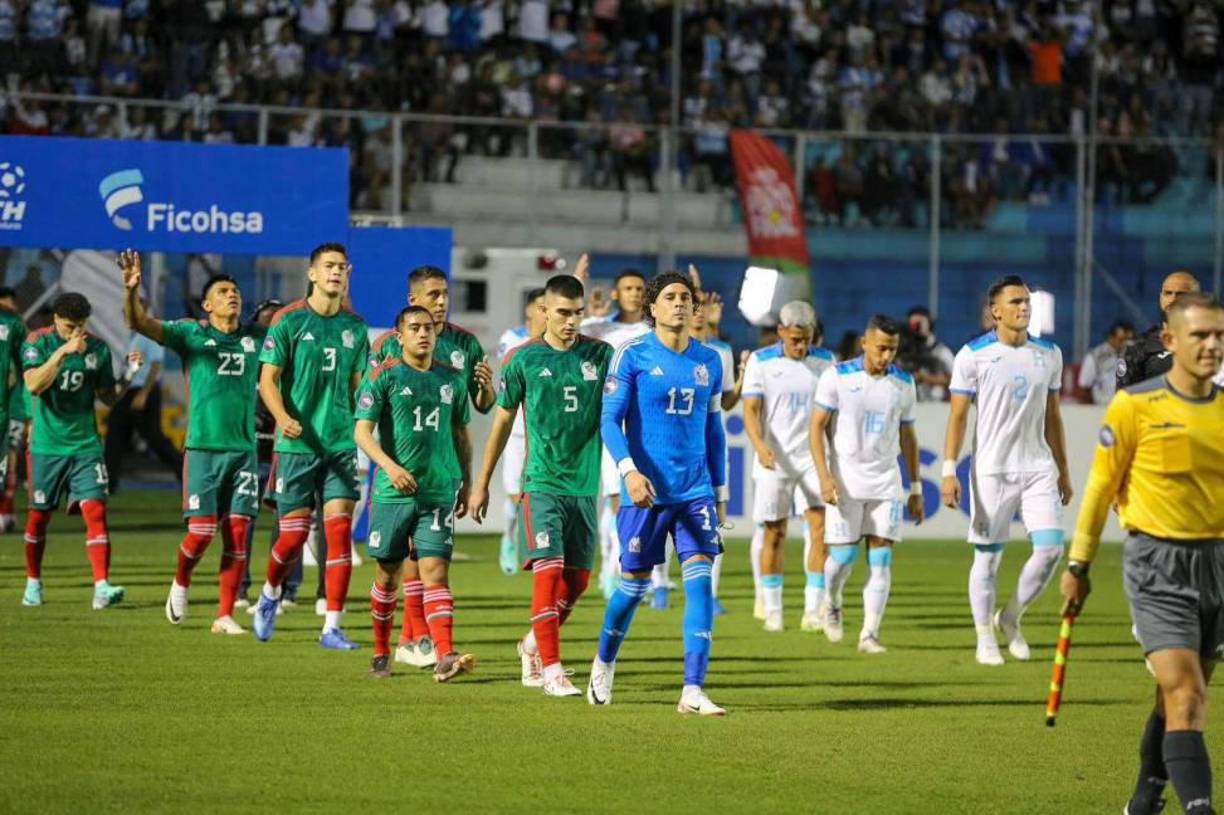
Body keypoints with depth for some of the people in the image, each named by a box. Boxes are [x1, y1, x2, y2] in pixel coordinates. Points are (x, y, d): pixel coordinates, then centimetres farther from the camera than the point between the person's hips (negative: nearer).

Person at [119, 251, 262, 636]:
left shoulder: (255, 339, 11)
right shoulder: (190, 334, 1)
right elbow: (139, 323, -12)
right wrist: (131, 290, -31)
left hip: (244, 449, 3)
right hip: (203, 447, -3)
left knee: (237, 534, -2)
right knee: (202, 531, -8)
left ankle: (225, 615, 5)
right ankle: (181, 582, 23)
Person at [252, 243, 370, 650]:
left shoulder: (355, 327, 9)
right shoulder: (289, 320, -3)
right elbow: (268, 379, -6)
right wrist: (284, 418, -23)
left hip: (341, 445, 3)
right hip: (297, 444, -3)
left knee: (339, 530, -6)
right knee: (293, 534, 0)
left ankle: (332, 627, -3)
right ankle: (270, 594, 31)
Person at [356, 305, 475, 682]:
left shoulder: (453, 378, 10)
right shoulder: (383, 376, -3)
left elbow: (461, 435, 20)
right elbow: (363, 431, -10)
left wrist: (466, 484, 19)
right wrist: (390, 466, -24)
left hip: (440, 491, 2)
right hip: (393, 491, -2)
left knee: (435, 571, -10)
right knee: (387, 575, 8)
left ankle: (446, 656, -20)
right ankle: (381, 653, 24)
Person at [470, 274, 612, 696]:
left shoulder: (600, 355, 4)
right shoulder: (524, 359, -1)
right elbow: (502, 423, 8)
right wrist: (482, 484, 11)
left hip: (585, 483, 3)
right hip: (542, 482, -3)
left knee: (577, 578, 8)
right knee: (549, 570, -15)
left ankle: (533, 645, 31)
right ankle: (551, 669, -14)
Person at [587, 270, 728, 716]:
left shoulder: (709, 361, 10)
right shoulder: (632, 356, -4)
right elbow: (609, 419, -9)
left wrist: (720, 494, 18)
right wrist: (629, 470, -24)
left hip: (696, 491, 3)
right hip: (647, 491, -3)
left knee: (700, 581, -10)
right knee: (635, 583, 5)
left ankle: (693, 690, -12)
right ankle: (604, 664, 32)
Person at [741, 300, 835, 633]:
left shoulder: (824, 362, 6)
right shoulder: (760, 362, -2)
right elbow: (751, 410, -9)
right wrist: (760, 446, -26)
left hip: (813, 459, 2)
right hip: (774, 461, -2)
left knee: (821, 527, -11)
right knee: (774, 534, 3)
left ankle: (813, 611, -11)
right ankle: (772, 612, 12)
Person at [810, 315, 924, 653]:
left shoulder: (904, 383, 5)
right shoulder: (837, 377, -6)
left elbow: (907, 437, 14)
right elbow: (817, 426, -5)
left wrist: (916, 489, 13)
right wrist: (824, 476, -15)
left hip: (886, 482, 3)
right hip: (846, 479, -3)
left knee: (881, 559, -5)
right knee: (843, 555, -4)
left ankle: (869, 634, -3)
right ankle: (831, 603, 28)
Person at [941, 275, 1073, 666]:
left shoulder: (1048, 354, 9)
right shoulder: (973, 355, -5)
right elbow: (957, 416, -5)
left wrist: (1063, 471, 17)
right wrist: (949, 471, -12)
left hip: (1038, 468, 4)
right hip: (991, 469, -4)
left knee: (1051, 547, -8)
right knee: (987, 557, 1)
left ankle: (1010, 618, 14)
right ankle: (985, 640, 14)